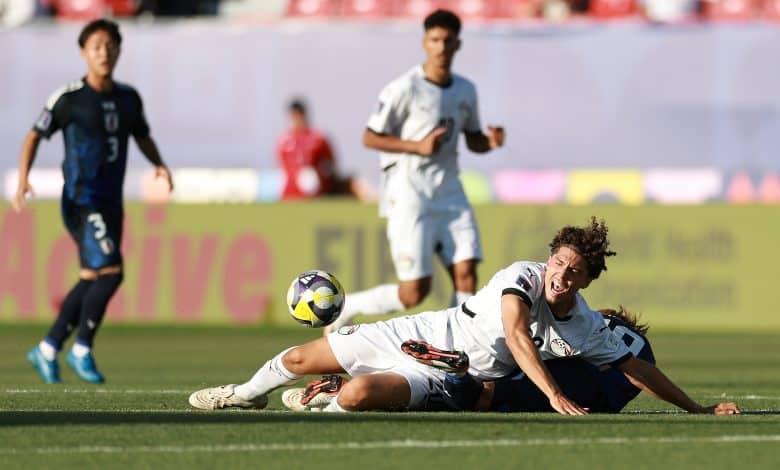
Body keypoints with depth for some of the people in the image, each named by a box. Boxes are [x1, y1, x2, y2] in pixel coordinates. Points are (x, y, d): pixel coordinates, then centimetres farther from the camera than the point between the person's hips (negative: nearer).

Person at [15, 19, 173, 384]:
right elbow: (34, 136, -3)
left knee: (91, 280, 11)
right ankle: (82, 350, -4)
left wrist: (159, 164, 4)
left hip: (111, 203, 7)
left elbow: (142, 137, 23)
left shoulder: (128, 98, 8)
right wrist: (23, 180, -16)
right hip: (82, 201, -7)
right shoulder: (69, 98, -8)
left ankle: (47, 350, 24)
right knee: (110, 272, -18)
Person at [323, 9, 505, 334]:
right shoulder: (405, 89, -10)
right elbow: (370, 138, -8)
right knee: (415, 292, -8)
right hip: (410, 197, -6)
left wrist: (490, 141, -2)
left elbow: (473, 140, 21)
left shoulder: (466, 90, 9)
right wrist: (418, 146, -19)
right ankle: (345, 308, 13)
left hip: (450, 194, 6)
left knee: (466, 275, -9)